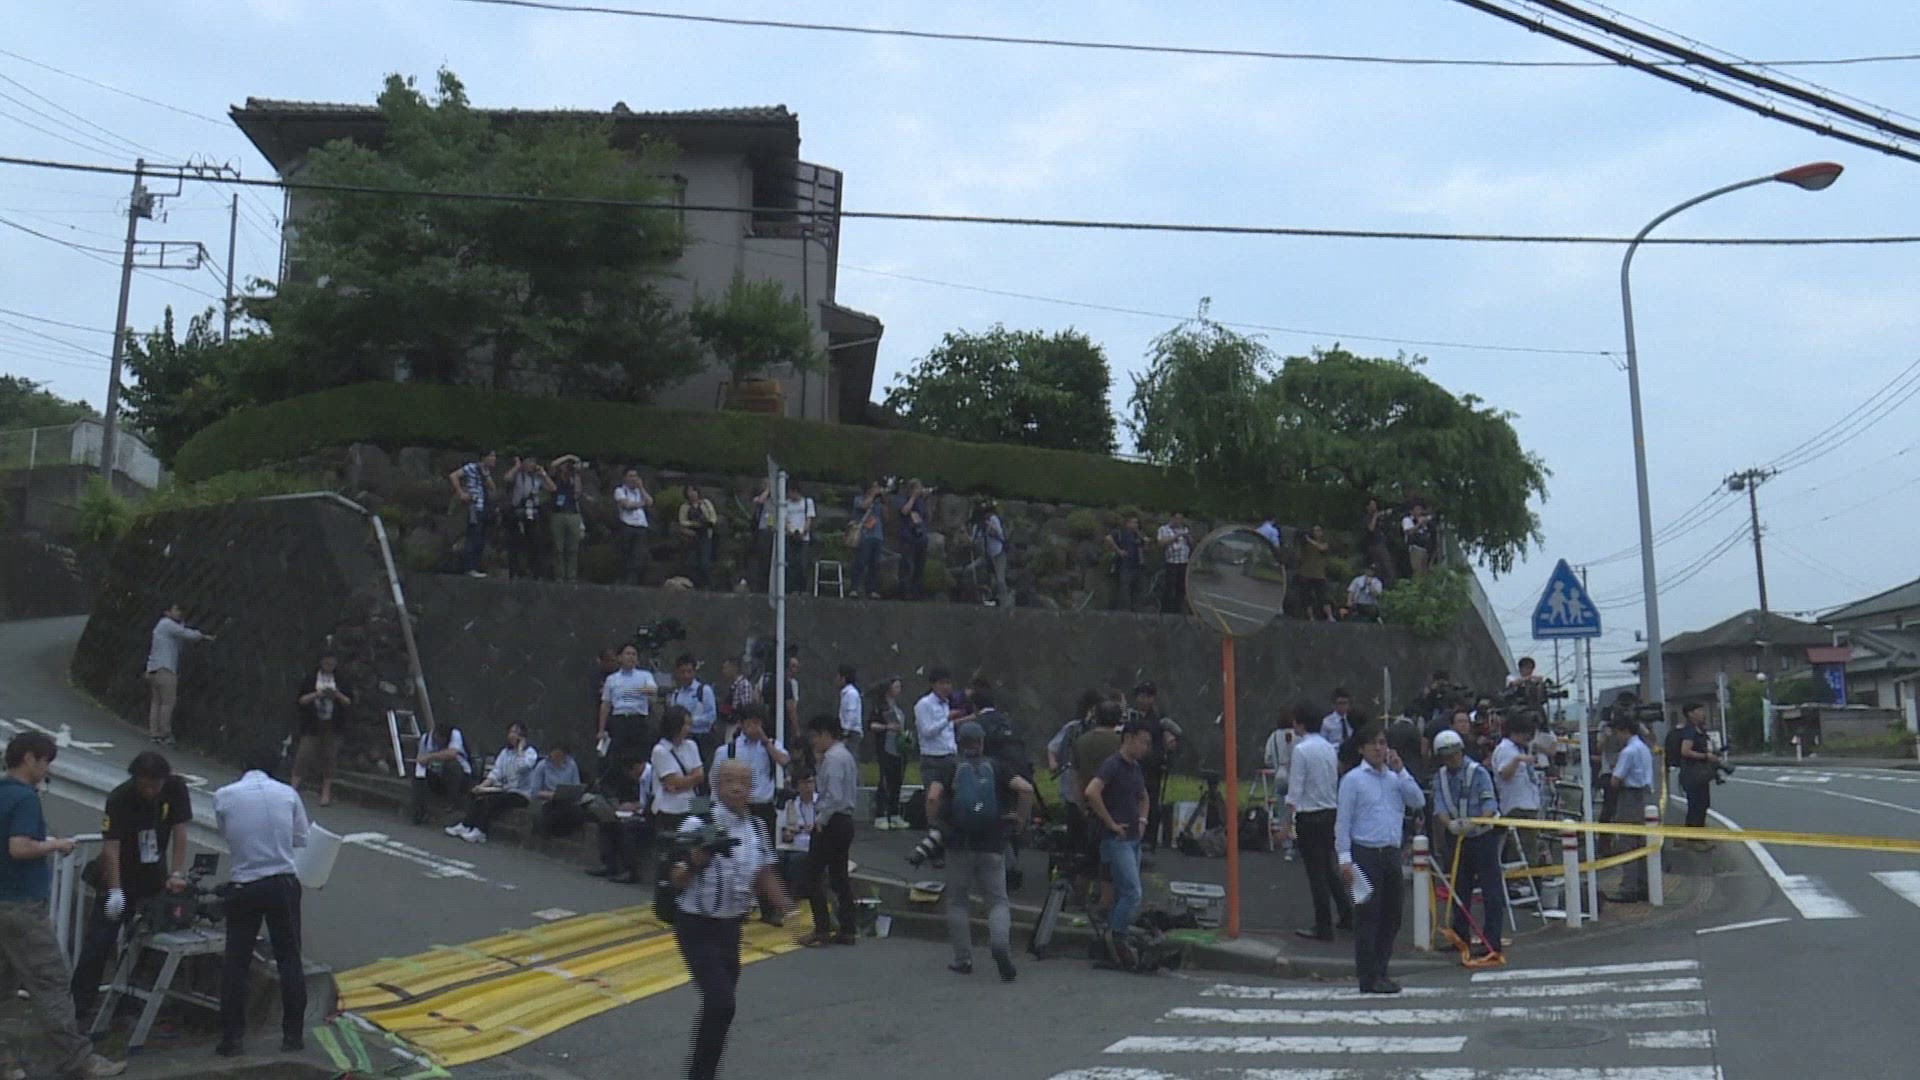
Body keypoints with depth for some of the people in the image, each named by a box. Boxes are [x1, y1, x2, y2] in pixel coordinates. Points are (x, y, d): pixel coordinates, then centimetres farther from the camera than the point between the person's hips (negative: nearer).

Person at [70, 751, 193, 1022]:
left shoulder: (176, 789, -13)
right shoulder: (119, 799, -21)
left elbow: (179, 832, -12)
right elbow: (110, 847, -26)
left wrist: (177, 874, -20)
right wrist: (115, 891, -34)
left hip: (154, 877, 3)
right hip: (120, 877, -3)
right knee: (99, 941, -6)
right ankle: (79, 1005, 1)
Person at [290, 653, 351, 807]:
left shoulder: (341, 681, 6)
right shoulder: (310, 679, 3)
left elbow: (349, 703, 4)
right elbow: (300, 700, -1)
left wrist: (338, 695, -14)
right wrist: (315, 694, -17)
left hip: (333, 726, 1)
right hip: (312, 725, -1)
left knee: (330, 757, 3)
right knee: (304, 754, -8)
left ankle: (326, 793, 11)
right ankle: (294, 787, -4)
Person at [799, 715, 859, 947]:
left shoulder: (832, 758, -15)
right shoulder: (846, 755, 15)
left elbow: (833, 795, -23)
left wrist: (821, 821, -14)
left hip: (833, 822, -10)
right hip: (846, 821, 10)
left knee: (813, 873, -3)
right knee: (839, 875, 12)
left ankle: (822, 929, -3)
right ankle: (846, 930, 13)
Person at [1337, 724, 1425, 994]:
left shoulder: (1395, 777, 12)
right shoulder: (1353, 779, -5)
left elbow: (1419, 802, 0)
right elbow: (1343, 821, -6)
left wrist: (1401, 771, -4)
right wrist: (1344, 858, -12)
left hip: (1391, 853, 6)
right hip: (1365, 853, -6)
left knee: (1392, 916, 10)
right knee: (1367, 918, -2)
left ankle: (1380, 972, 21)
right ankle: (1369, 978, 3)